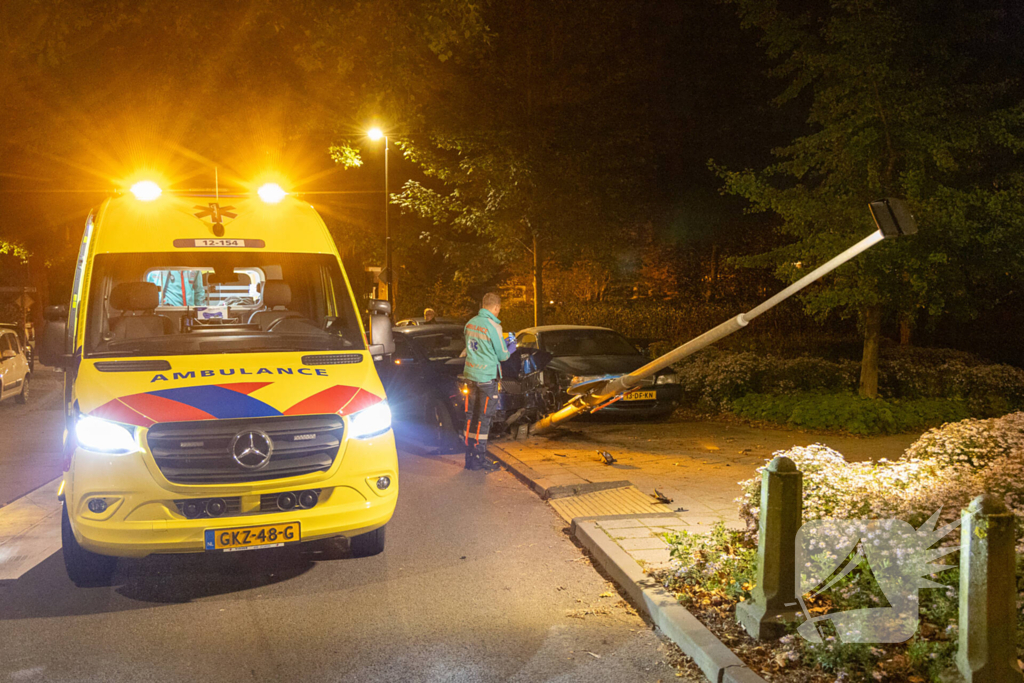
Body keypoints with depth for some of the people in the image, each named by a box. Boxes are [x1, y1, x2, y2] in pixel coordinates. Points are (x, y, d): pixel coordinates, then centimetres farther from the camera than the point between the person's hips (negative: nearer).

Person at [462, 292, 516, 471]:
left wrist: (502, 344, 24)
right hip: (487, 376, -7)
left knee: (471, 416, 12)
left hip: (470, 375, 7)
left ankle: (470, 456, 18)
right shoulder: (493, 326, -15)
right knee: (483, 418, -1)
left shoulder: (470, 323, 6)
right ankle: (479, 459, 3)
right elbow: (503, 355, -10)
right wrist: (511, 347, 13)